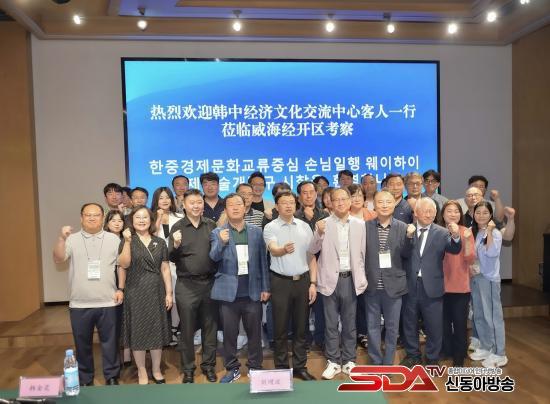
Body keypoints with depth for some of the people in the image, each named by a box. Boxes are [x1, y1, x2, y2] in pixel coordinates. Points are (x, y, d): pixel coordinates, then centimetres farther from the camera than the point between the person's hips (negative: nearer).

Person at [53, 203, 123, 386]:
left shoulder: (113, 239, 3)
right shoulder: (72, 239, 4)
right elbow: (58, 259, -9)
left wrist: (121, 289, -2)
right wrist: (62, 238, -23)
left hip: (107, 302, -1)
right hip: (79, 303, 1)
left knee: (109, 342, 8)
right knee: (82, 344, 13)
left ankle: (112, 377, 23)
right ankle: (85, 380, 30)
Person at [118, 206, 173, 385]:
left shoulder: (160, 242, 7)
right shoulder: (127, 241, 1)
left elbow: (165, 269, 7)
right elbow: (124, 264, -16)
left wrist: (169, 293, 2)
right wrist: (127, 241, -24)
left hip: (156, 292, 2)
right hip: (135, 293, -2)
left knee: (157, 332, 9)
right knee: (138, 332, 5)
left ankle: (156, 370, 25)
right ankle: (142, 372, 21)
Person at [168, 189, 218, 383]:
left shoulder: (211, 225, 5)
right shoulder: (177, 227, -2)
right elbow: (172, 258, -4)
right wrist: (175, 245, -24)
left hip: (210, 282, 2)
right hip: (186, 284, -2)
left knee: (210, 326, 11)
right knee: (187, 328, 9)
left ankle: (209, 365, 27)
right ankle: (188, 368, 25)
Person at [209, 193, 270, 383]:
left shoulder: (256, 231, 5)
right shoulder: (217, 233, 1)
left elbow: (262, 260, 5)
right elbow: (214, 257, -13)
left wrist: (265, 287, 2)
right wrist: (221, 242, -32)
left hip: (252, 292, 1)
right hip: (228, 292, -1)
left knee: (254, 332, 11)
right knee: (229, 333, 10)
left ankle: (255, 367, 29)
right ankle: (232, 368, 27)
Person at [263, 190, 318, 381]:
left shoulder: (304, 226, 5)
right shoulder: (270, 227, -5)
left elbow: (311, 256, 8)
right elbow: (273, 250, -23)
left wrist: (313, 283, 2)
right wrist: (284, 250, -46)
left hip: (303, 280, 3)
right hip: (281, 281, -3)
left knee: (301, 327, 11)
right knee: (281, 328, 7)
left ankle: (300, 367, 25)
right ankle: (281, 368, 21)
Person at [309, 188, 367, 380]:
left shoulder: (360, 224, 3)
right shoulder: (323, 224, -2)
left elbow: (363, 253, 6)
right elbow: (312, 250, -6)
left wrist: (362, 278, 4)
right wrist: (319, 234, -23)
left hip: (351, 279, 1)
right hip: (330, 279, -1)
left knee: (349, 322, 12)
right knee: (331, 323, 7)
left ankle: (349, 360, 26)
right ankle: (333, 361, 21)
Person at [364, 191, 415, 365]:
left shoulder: (403, 228, -1)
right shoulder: (365, 226, -1)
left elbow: (406, 255, -5)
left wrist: (409, 237, -20)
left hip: (393, 285, 0)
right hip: (371, 285, 0)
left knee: (392, 327, 12)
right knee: (372, 326, 12)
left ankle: (388, 363, 29)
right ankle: (375, 362, 29)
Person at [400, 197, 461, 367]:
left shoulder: (442, 233, -2)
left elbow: (454, 250, -19)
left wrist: (456, 237, -35)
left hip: (431, 286, -1)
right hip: (410, 285, 1)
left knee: (434, 326, 11)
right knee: (410, 324, 16)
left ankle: (432, 359, 32)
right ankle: (413, 355, 36)